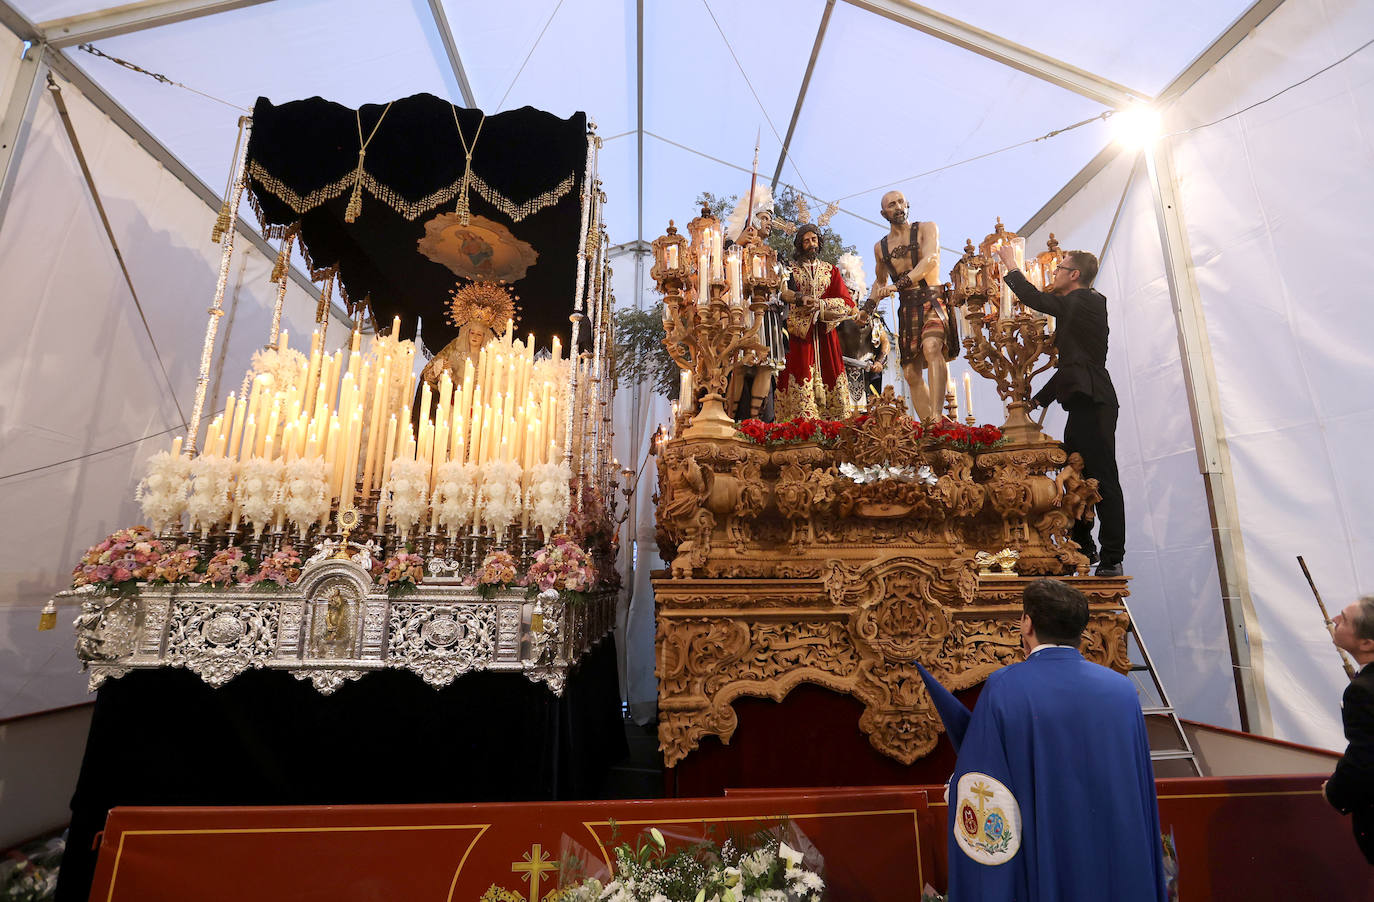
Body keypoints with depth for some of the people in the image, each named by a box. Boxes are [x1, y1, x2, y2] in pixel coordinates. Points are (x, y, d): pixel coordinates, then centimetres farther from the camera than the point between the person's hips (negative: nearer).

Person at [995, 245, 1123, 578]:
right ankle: (1083, 549, 22)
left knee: (1103, 480, -8)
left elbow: (1037, 300, -15)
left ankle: (1112, 559, -4)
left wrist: (1011, 266, 1)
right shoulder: (1077, 307, 22)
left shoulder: (1086, 301, -6)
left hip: (1092, 403, -10)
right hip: (1083, 404, 10)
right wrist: (1039, 398, 24)